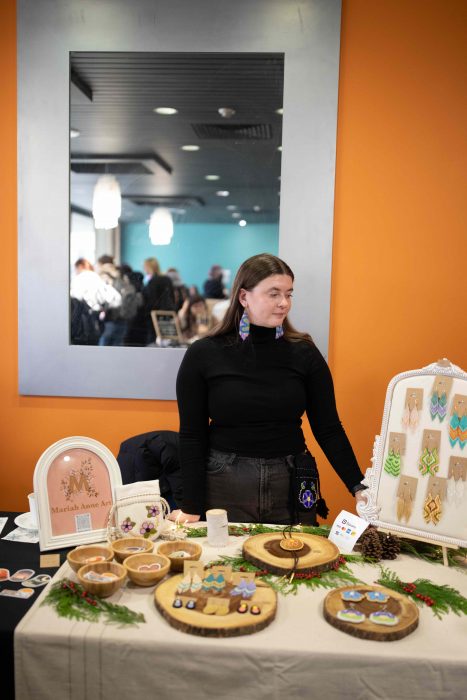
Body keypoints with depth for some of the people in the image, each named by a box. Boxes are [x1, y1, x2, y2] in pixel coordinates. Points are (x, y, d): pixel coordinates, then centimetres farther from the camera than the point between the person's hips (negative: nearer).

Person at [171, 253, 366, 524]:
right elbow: (192, 435, -4)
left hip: (291, 485, 2)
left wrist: (359, 487, -12)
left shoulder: (304, 354, -2)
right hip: (224, 484, -1)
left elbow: (328, 429, -1)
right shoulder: (203, 354, -5)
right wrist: (192, 508, -7)